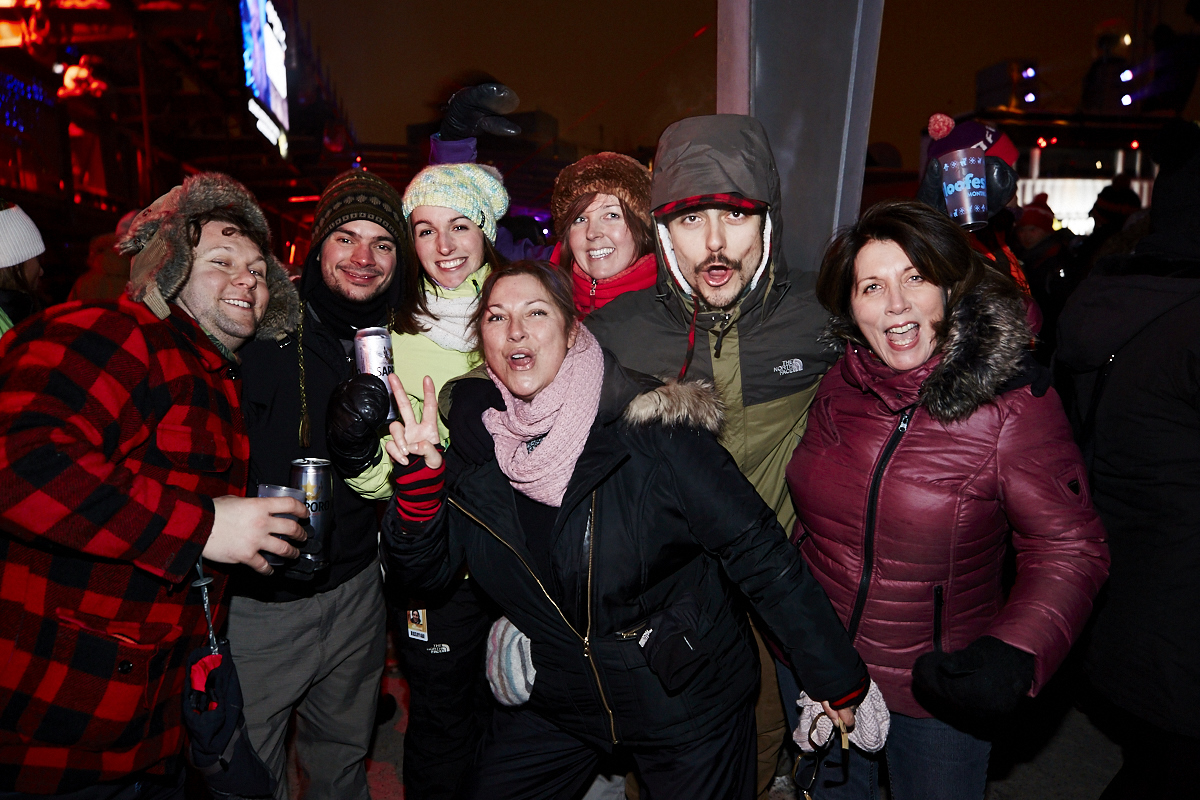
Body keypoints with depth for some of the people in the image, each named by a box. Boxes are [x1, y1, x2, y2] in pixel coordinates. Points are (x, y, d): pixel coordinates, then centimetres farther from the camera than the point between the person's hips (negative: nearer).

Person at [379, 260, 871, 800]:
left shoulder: (651, 427, -22)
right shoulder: (475, 441, -7)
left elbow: (756, 550, -18)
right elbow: (426, 570, -4)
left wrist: (837, 680, -13)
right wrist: (419, 477, -23)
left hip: (688, 704, -3)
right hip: (556, 703, 4)